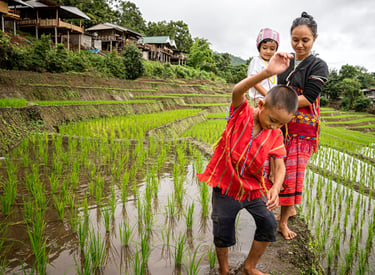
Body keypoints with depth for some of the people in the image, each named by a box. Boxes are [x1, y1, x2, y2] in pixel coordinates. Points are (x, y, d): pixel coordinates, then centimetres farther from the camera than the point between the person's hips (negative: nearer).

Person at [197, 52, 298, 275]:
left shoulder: (276, 135, -5)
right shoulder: (242, 112, -15)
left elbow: (280, 166, -8)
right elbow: (238, 91, -36)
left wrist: (276, 188, -29)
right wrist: (267, 73, -52)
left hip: (253, 189, 3)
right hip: (226, 186, -3)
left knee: (269, 225, 1)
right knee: (223, 234, 4)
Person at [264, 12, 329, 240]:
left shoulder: (318, 66, -4)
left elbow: (307, 99, -14)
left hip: (302, 129, -5)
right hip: (280, 126, 5)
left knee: (293, 172, -3)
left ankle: (283, 223, 10)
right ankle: (290, 209, 30)